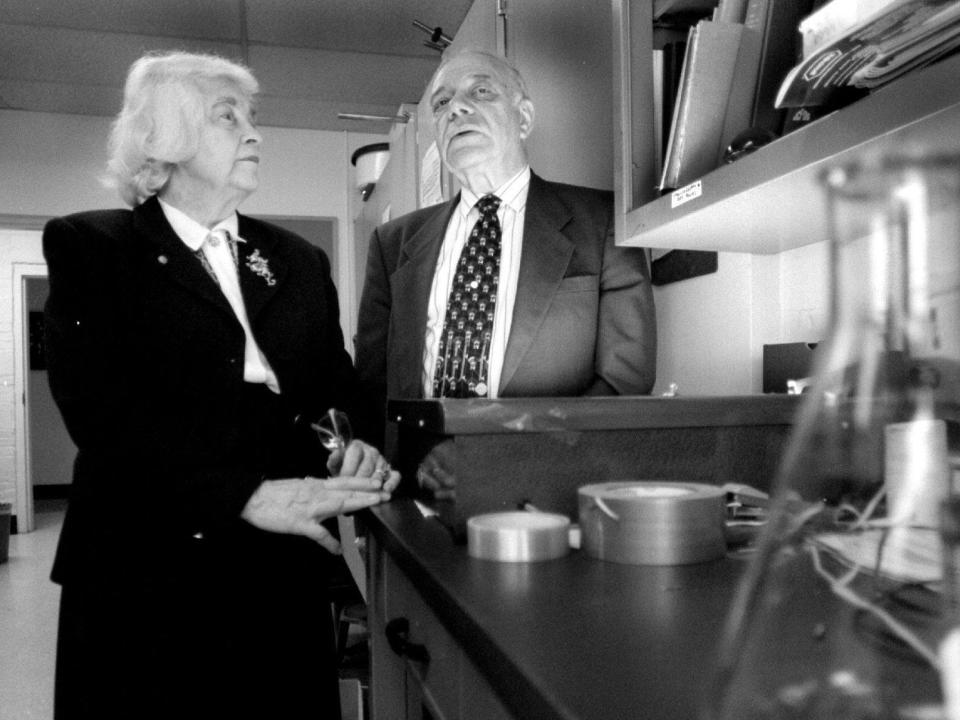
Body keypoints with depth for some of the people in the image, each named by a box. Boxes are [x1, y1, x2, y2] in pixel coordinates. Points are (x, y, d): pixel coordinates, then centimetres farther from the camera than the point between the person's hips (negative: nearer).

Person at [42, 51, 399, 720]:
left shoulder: (299, 260, 15)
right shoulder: (88, 247, 2)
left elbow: (338, 393, 11)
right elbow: (100, 408, -11)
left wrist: (351, 451, -12)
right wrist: (247, 495, -21)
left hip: (284, 572, 4)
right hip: (145, 571, -3)